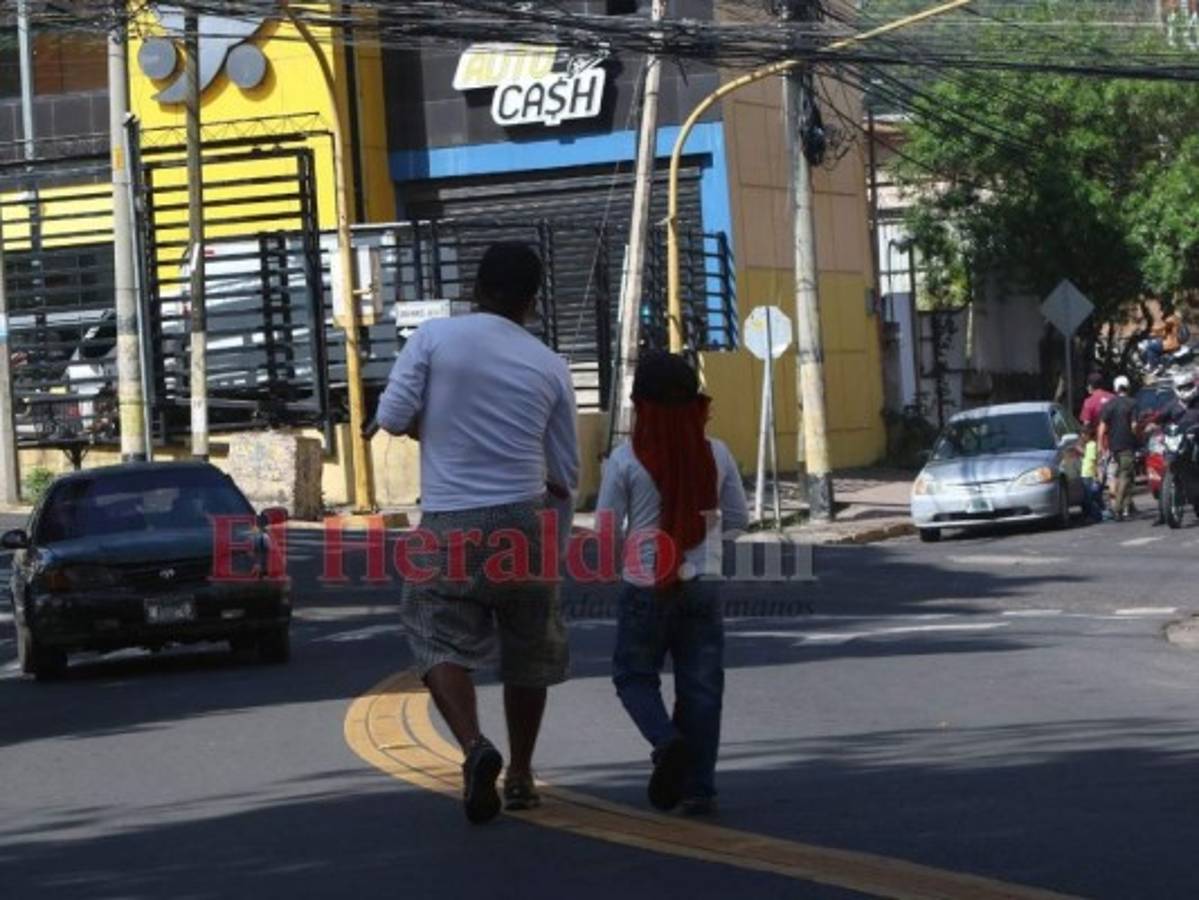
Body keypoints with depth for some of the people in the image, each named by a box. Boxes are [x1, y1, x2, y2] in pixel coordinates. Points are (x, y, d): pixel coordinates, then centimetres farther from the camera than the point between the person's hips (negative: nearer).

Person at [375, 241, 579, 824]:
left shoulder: (435, 338, -2)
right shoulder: (550, 367, 5)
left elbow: (393, 418, -5)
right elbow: (565, 476, 9)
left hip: (449, 524, -2)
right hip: (523, 520, 2)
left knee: (441, 643, 4)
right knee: (528, 654, 18)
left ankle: (474, 747, -20)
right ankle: (520, 776, 24)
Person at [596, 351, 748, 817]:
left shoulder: (625, 459, -10)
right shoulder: (715, 454, -1)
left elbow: (606, 530, -6)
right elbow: (738, 519, 8)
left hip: (645, 587, -2)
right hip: (702, 586, 2)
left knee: (635, 674, 14)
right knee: (700, 685, 8)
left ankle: (666, 739, -13)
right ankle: (699, 788, 5)